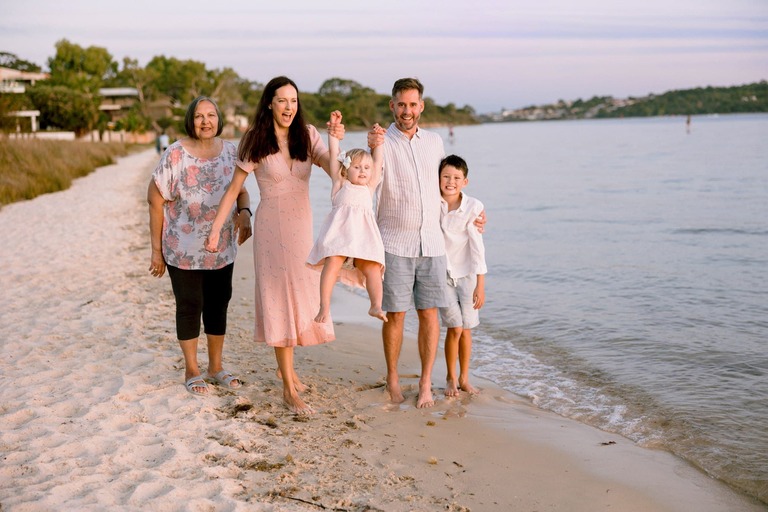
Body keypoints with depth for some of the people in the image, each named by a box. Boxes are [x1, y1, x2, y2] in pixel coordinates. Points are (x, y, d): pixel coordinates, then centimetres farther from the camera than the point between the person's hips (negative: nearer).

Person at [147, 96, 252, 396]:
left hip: (222, 248, 4)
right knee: (190, 306, 6)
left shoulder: (230, 152, 1)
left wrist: (244, 212, -12)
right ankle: (191, 371, 22)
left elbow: (240, 191, 12)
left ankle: (216, 367, 29)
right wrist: (157, 249, -8)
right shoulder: (175, 155, -12)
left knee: (218, 305, 13)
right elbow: (156, 201, -9)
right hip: (183, 250, -4)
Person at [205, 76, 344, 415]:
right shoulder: (256, 141, -7)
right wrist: (215, 229, -5)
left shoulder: (307, 135, 2)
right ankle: (289, 390, -1)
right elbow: (234, 188, -3)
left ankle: (285, 367, 36)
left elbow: (335, 170, -9)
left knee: (302, 297, 13)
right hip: (272, 225, -4)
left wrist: (336, 142, -26)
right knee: (280, 300, -5)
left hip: (303, 226, 5)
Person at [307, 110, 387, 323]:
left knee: (373, 268, -10)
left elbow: (377, 162, 31)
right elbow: (334, 154, 17)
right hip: (340, 230, -3)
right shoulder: (340, 184, 18)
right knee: (332, 263, -18)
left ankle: (376, 306, -8)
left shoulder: (369, 188, 25)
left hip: (363, 233, 3)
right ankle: (324, 307, -21)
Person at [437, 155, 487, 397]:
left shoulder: (473, 207, -14)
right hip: (441, 273, 0)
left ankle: (464, 378, 25)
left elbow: (477, 248, -13)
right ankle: (451, 378, 12)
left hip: (466, 274, 0)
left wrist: (480, 285, -13)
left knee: (466, 329, 6)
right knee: (454, 327, -7)